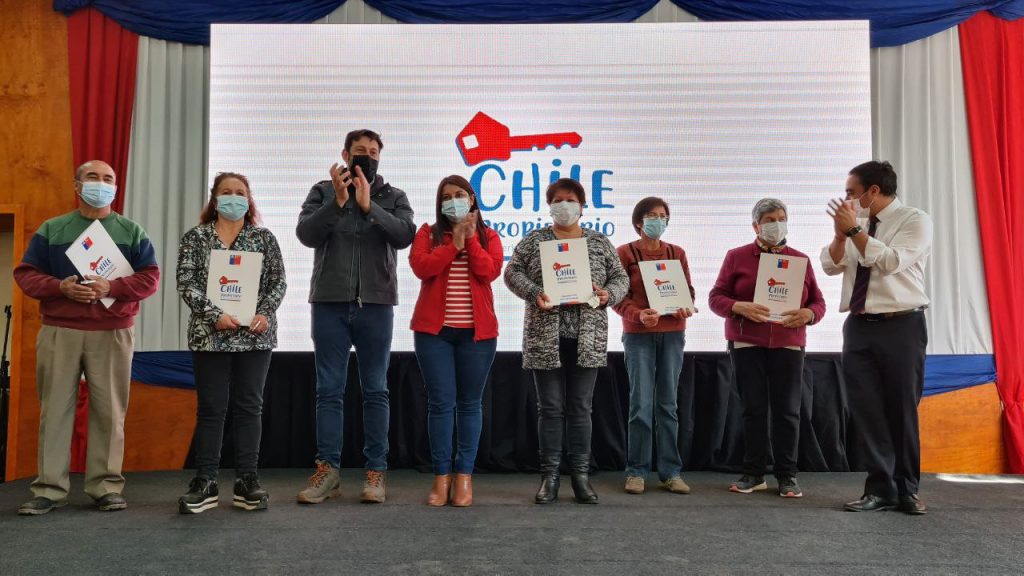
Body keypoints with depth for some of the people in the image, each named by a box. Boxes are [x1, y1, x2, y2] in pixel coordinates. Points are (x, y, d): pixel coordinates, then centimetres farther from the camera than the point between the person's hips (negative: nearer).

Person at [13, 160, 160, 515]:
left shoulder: (132, 232, 9)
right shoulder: (51, 229, 11)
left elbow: (150, 278, 1)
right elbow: (25, 274, 6)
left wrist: (112, 287, -16)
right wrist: (61, 287, -13)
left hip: (113, 333, -1)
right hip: (58, 332, 1)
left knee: (109, 411, 1)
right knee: (54, 409, 3)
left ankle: (106, 487, 8)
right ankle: (49, 488, 10)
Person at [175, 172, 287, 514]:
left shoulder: (264, 238, 8)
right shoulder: (195, 238, 5)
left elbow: (278, 282, 4)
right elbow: (186, 284, -3)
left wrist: (265, 313, -12)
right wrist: (215, 315, -15)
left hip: (255, 335, 1)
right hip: (210, 335, -1)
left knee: (249, 407, 5)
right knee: (211, 408, 3)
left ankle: (247, 481, 12)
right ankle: (205, 483, 10)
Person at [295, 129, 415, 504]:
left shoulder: (393, 197, 8)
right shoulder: (322, 191, 8)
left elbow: (405, 235, -9)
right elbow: (306, 234, -6)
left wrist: (368, 205, -17)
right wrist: (338, 201, -16)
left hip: (376, 304, 0)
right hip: (329, 303, 0)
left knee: (375, 390, 5)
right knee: (329, 390, 4)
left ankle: (375, 471, 12)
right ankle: (328, 468, 13)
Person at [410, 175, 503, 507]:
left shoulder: (487, 235, 10)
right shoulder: (428, 233, 9)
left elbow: (491, 271, -7)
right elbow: (420, 267, -8)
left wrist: (470, 238, -10)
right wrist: (454, 243, -10)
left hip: (477, 330, 1)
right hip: (434, 329, 0)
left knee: (470, 403, 4)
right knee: (440, 402, -2)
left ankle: (465, 476, 10)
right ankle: (441, 476, 4)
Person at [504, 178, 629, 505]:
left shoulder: (599, 242, 12)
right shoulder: (534, 240, 7)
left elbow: (621, 278, 12)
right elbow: (513, 272, 2)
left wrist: (608, 294, -9)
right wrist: (535, 293, -15)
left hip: (587, 338, 1)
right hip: (546, 337, -1)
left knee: (581, 408, 5)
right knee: (550, 408, 3)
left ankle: (581, 476, 13)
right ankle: (549, 476, 10)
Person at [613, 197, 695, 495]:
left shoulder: (677, 253, 12)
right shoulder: (625, 253, 1)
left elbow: (688, 290, 11)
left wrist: (686, 308, -11)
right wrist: (639, 314, -21)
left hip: (672, 334, 3)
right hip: (638, 335, -3)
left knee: (668, 403, 6)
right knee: (641, 403, -4)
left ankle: (671, 472, 11)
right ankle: (636, 471, 6)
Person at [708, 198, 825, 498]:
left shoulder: (801, 259, 10)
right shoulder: (736, 257, 5)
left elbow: (818, 302, 9)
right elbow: (716, 297, 1)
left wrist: (808, 314, -14)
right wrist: (741, 308, -18)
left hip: (788, 345, 1)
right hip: (746, 344, -1)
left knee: (787, 410, 0)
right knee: (753, 409, 2)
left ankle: (787, 475, 9)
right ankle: (754, 473, 12)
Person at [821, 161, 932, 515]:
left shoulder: (915, 220, -5)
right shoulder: (855, 221, 11)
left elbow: (890, 262, -21)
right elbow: (831, 266, 4)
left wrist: (855, 229, -19)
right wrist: (840, 233, -10)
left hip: (901, 327, -5)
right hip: (858, 327, 5)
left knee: (902, 410, 5)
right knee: (866, 410, 2)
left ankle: (906, 490, 19)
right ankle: (880, 489, 10)